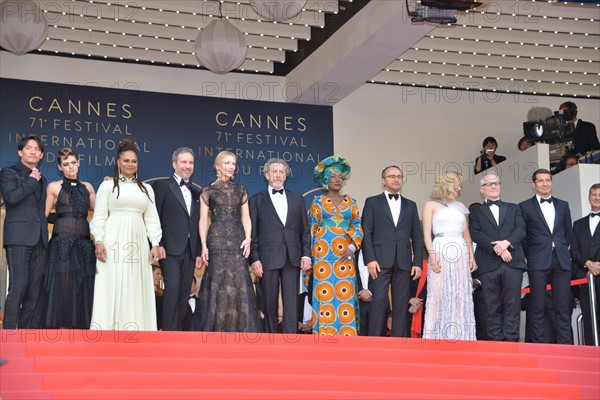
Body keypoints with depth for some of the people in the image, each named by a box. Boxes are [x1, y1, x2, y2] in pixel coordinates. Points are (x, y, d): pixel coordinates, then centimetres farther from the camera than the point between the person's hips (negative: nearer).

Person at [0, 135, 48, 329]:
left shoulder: (42, 180, 23)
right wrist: (31, 182, -4)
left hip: (39, 240, 6)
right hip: (19, 238, -6)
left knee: (34, 288, 2)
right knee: (18, 285, -14)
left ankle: (26, 330, 5)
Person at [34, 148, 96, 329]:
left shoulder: (87, 187, 16)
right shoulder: (54, 187, 7)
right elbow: (43, 214, 7)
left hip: (84, 243, 3)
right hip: (62, 242, -3)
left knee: (82, 288, 1)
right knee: (60, 285, -8)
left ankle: (78, 328, 4)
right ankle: (54, 325, -7)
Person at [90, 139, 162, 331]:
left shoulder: (146, 189, 16)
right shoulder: (108, 185, 6)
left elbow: (152, 219, 13)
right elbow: (99, 216, 2)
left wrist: (155, 244, 4)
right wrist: (98, 241, -10)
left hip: (137, 243, 3)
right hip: (114, 242, -3)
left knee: (136, 289, 2)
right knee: (112, 287, -5)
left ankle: (135, 329, 4)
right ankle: (108, 329, -2)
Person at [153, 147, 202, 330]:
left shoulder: (196, 193, 20)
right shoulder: (162, 186, 3)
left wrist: (199, 252, 13)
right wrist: (158, 245, -13)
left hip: (189, 252, 5)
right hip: (170, 249, -5)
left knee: (184, 293, 3)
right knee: (172, 288, -15)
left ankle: (179, 328, 7)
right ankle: (169, 331, -14)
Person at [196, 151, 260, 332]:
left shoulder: (241, 190, 13)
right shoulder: (208, 191, 5)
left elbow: (246, 217, 12)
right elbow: (203, 220, 2)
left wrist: (248, 239, -3)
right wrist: (204, 245, -7)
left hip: (238, 241, 2)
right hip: (217, 241, -2)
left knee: (240, 283, -5)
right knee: (218, 283, -3)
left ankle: (241, 329, -1)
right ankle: (216, 329, 2)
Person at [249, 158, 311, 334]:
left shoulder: (297, 199, 15)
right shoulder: (256, 200, 8)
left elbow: (304, 230, 13)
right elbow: (252, 233, 3)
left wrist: (306, 254, 3)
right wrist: (254, 259, -6)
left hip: (292, 258, 2)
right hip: (268, 258, -2)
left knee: (291, 303, -2)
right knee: (270, 304, 1)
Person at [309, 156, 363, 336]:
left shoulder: (350, 202, 13)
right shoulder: (318, 202, 7)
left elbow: (358, 227, 10)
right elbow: (312, 229, 5)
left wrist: (352, 247, -7)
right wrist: (310, 255, -3)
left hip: (345, 255, 2)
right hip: (323, 255, -2)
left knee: (346, 293, -3)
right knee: (325, 294, -6)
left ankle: (347, 337, -1)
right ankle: (325, 335, -4)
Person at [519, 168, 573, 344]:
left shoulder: (563, 205, 15)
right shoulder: (525, 206, 5)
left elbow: (568, 232, 20)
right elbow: (522, 236, 5)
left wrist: (562, 250, 11)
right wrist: (530, 256, 2)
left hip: (561, 261, 3)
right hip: (538, 262, -3)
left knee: (563, 307, 1)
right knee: (537, 307, -3)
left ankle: (565, 344, 2)